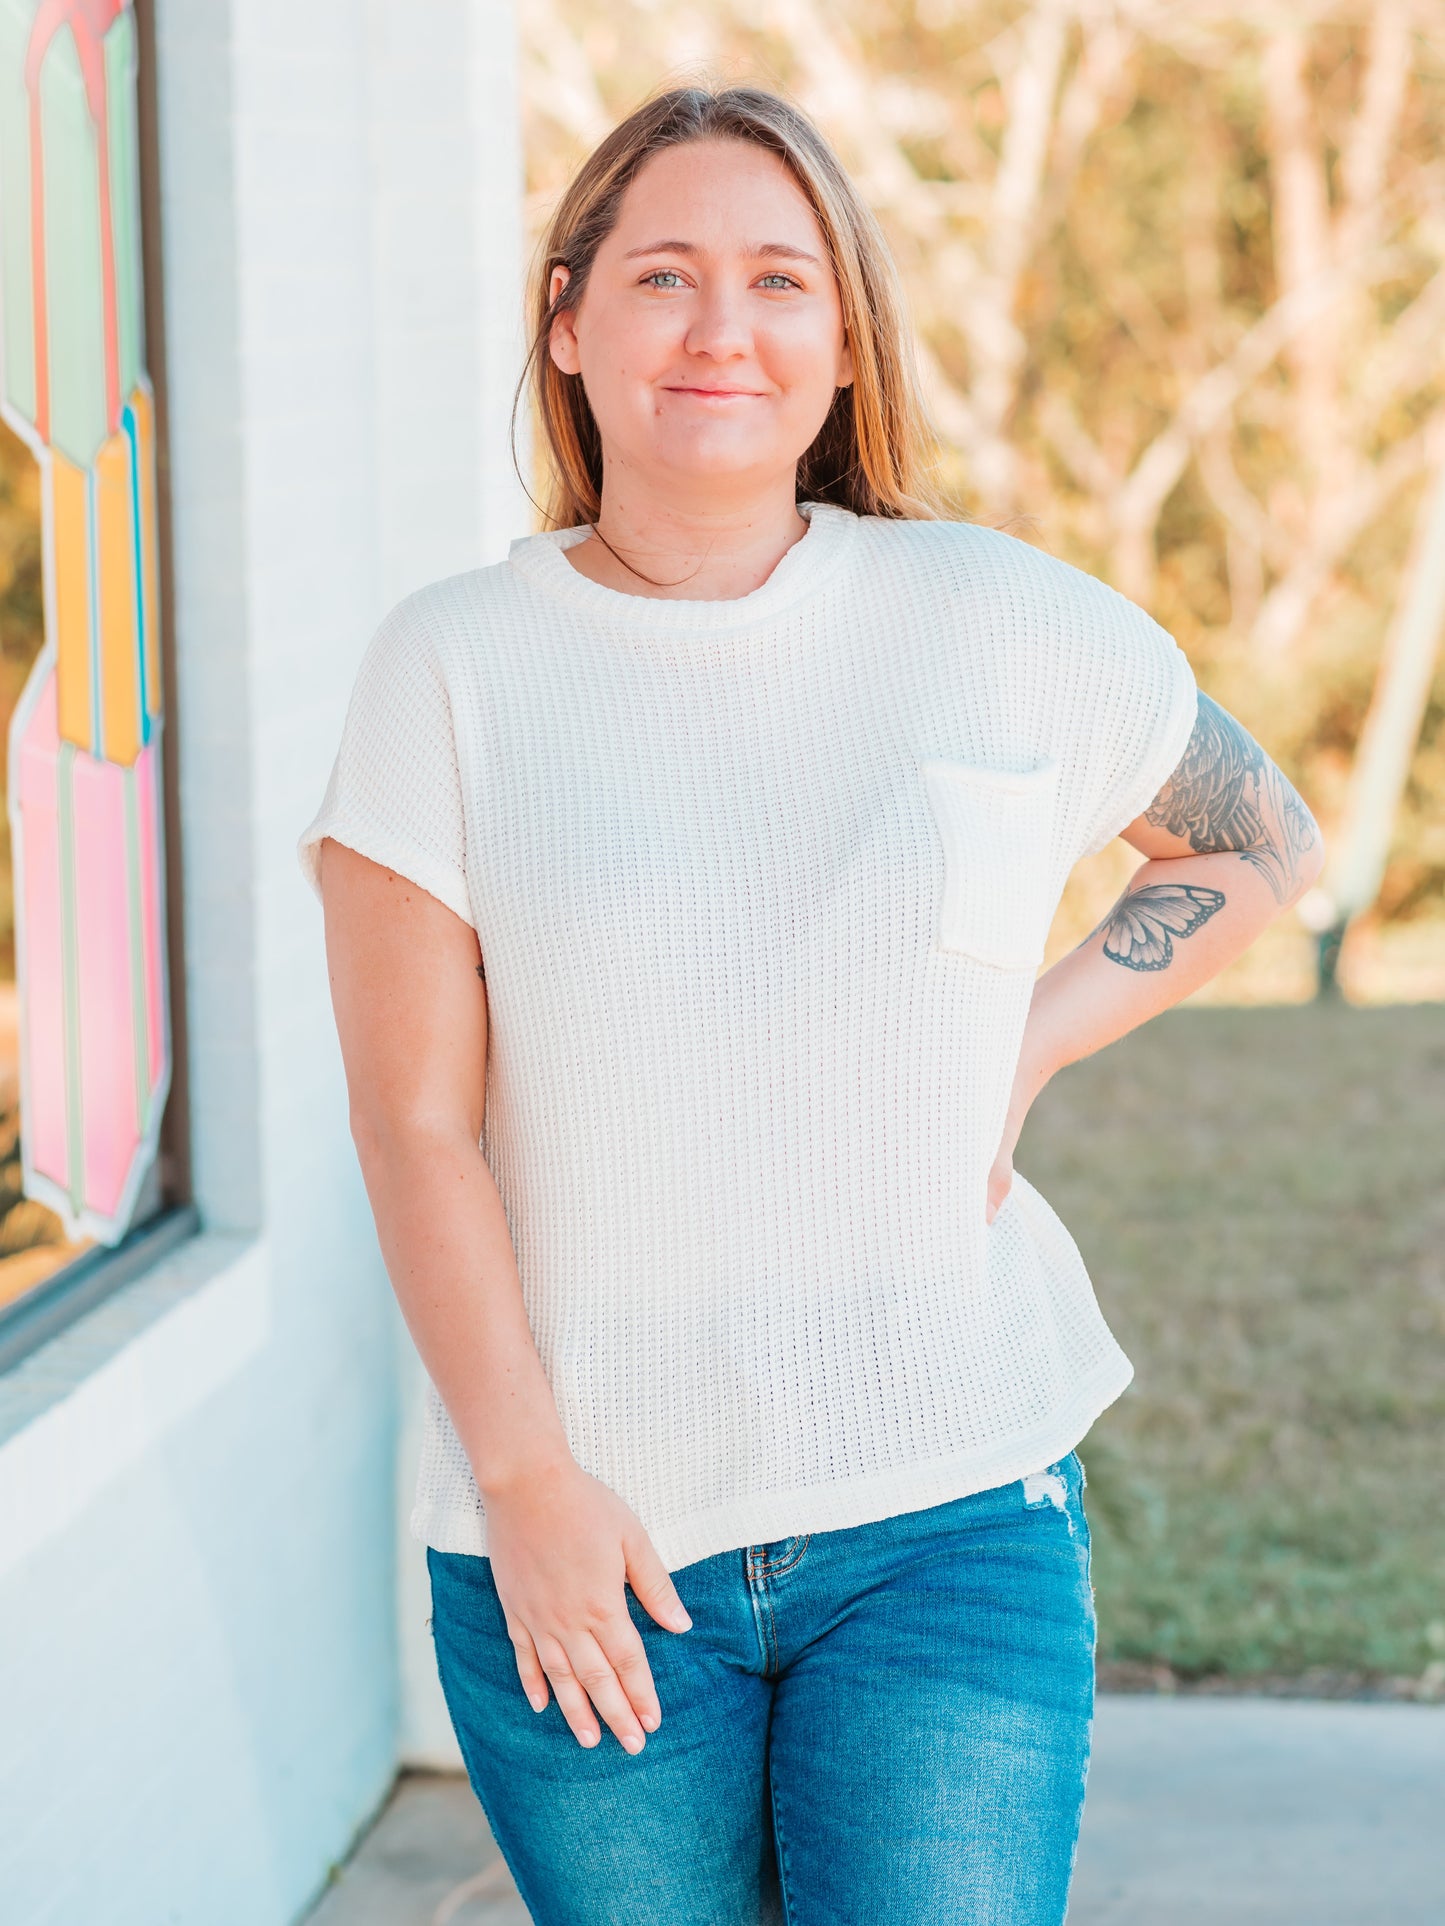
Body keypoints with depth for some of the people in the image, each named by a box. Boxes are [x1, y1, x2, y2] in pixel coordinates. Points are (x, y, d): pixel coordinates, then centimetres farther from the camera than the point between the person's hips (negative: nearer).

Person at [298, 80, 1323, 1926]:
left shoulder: (1004, 624, 1)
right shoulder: (451, 668, -2)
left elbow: (1261, 846, 17)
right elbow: (415, 1125, -3)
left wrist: (1025, 1048, 3)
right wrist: (526, 1479, -9)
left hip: (947, 1518, 0)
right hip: (581, 1535, 0)